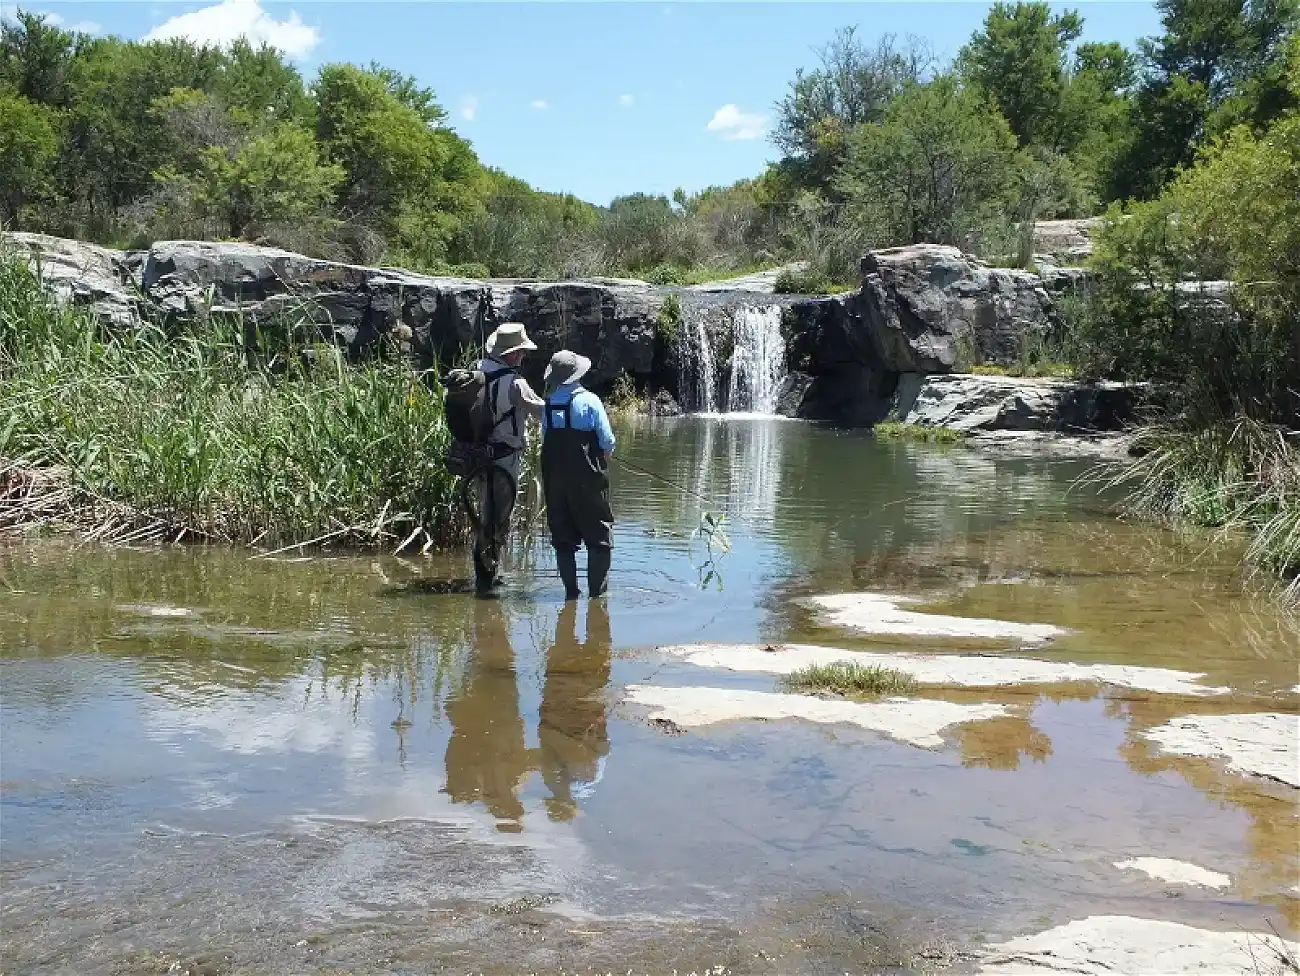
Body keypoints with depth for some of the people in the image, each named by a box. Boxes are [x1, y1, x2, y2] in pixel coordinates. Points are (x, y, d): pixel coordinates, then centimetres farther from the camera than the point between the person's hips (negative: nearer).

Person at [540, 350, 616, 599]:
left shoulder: (547, 404, 2)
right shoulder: (589, 401, -10)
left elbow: (546, 441, 2)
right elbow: (608, 442, -10)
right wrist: (604, 455, 10)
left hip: (554, 478, 4)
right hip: (588, 479, -4)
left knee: (563, 539, 12)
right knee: (599, 537, 5)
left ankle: (570, 591, 14)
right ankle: (597, 592, 2)